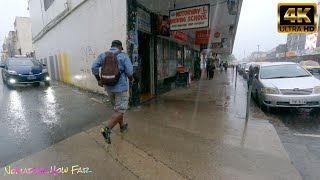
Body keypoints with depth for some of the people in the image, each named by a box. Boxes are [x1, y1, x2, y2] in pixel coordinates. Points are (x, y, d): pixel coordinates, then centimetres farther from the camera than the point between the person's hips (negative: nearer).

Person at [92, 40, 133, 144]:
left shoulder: (103, 55, 6)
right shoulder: (123, 56, -6)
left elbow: (94, 67, -3)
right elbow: (130, 71, -11)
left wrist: (99, 80, 8)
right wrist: (130, 79, 9)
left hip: (108, 87, 6)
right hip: (120, 87, -6)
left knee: (117, 108, 21)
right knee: (120, 110, -1)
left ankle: (122, 126, 35)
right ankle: (107, 129, -14)